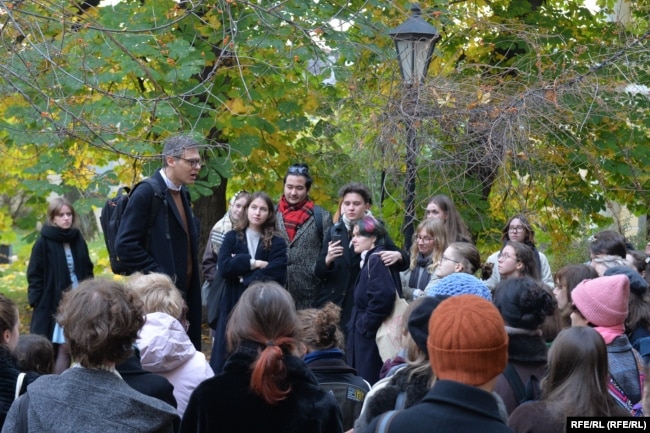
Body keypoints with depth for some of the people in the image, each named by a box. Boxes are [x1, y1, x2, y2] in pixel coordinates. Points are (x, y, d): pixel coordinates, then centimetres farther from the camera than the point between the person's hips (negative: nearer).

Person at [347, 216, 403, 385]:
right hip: (365, 337, 10)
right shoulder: (369, 260, 17)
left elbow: (383, 298, -26)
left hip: (371, 338, -10)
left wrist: (365, 326, -17)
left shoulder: (376, 260, -13)